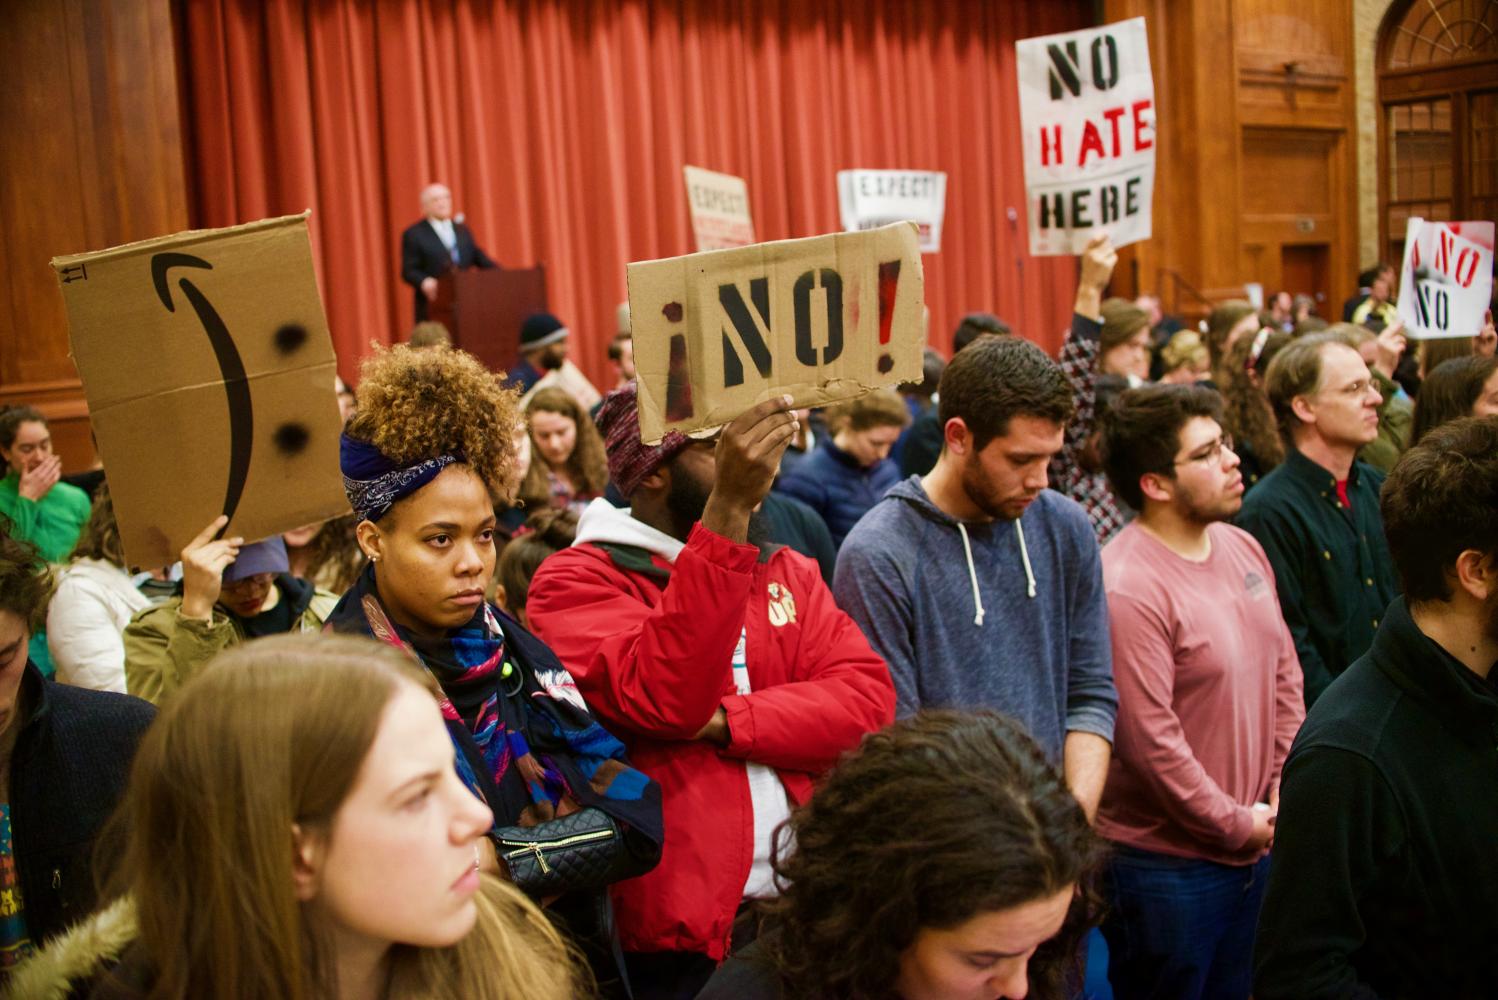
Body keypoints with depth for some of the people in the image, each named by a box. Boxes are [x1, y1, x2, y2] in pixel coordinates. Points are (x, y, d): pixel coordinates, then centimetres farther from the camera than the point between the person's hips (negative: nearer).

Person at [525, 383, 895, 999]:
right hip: (674, 936, -5)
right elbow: (662, 694, -25)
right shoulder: (576, 580, -8)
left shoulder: (787, 571, 9)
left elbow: (868, 699, -4)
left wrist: (722, 721, -19)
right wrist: (729, 507, -30)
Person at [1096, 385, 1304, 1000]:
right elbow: (1149, 741, -23)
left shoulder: (1243, 548, 3)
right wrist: (1236, 826, -13)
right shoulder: (1128, 587, -23)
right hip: (1164, 865, -8)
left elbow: (1285, 673, 10)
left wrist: (1285, 788, 2)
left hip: (1257, 845, 8)